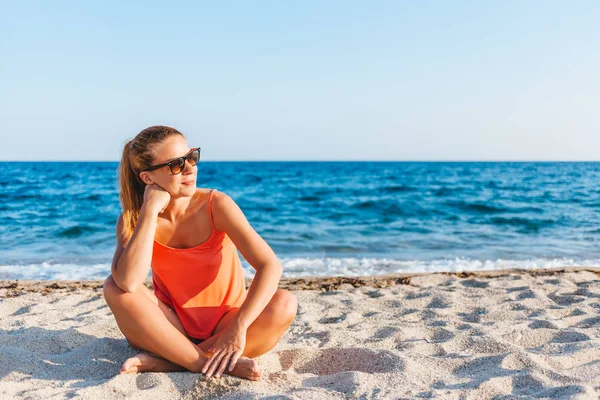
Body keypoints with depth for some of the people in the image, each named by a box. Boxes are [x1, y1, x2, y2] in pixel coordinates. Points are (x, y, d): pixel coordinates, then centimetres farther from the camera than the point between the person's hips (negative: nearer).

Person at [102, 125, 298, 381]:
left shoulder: (216, 205, -15)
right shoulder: (134, 218, -10)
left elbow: (270, 265, -23)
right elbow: (128, 283, -30)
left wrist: (239, 328, -33)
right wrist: (150, 210, -27)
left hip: (223, 329, 0)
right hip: (171, 329, 1)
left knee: (284, 305, -29)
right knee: (114, 288, -25)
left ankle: (167, 361, -23)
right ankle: (215, 365, -25)